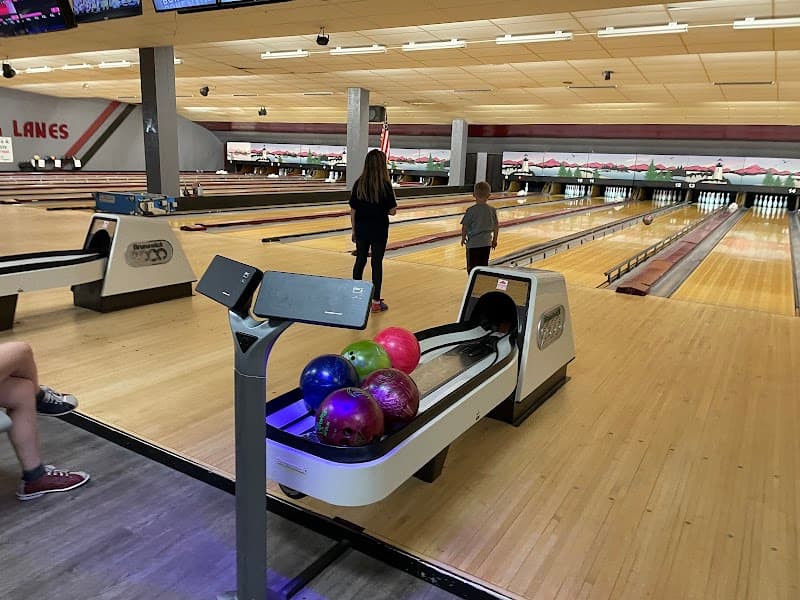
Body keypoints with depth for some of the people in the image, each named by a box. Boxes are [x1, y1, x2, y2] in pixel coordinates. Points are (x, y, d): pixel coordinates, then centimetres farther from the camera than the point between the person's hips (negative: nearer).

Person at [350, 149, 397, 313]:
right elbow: (392, 211, -10)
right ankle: (376, 301, 8)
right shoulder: (385, 185, -13)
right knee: (376, 263, 2)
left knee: (360, 261, 13)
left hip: (361, 230, 4)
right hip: (379, 231, -4)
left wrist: (354, 230, 11)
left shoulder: (359, 184, -2)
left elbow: (353, 210, 1)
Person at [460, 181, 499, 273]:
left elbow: (464, 226, -9)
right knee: (484, 267, 13)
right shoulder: (492, 210, -1)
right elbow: (496, 227, 6)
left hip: (473, 244, -4)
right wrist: (494, 240, 19)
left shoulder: (471, 210, -13)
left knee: (472, 269, 2)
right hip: (486, 243, 4)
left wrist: (463, 238, 8)